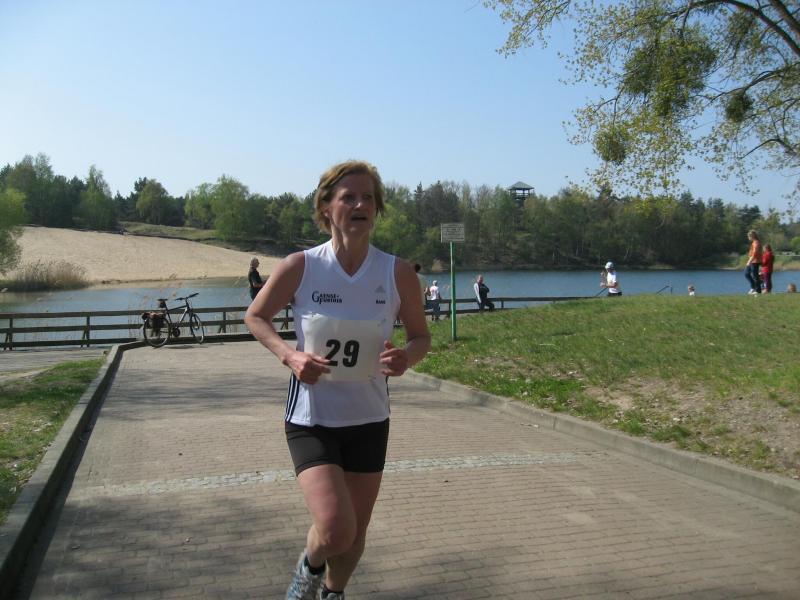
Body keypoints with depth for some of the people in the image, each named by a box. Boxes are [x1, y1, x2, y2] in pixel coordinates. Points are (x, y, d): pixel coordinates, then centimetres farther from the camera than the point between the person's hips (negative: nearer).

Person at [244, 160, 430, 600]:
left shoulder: (398, 273, -8)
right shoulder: (300, 267, -12)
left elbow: (421, 336, 4)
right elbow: (256, 317, 2)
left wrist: (407, 356, -20)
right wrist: (289, 355, -16)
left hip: (369, 419, 3)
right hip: (311, 418, -2)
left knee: (355, 532, 15)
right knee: (335, 529, -17)